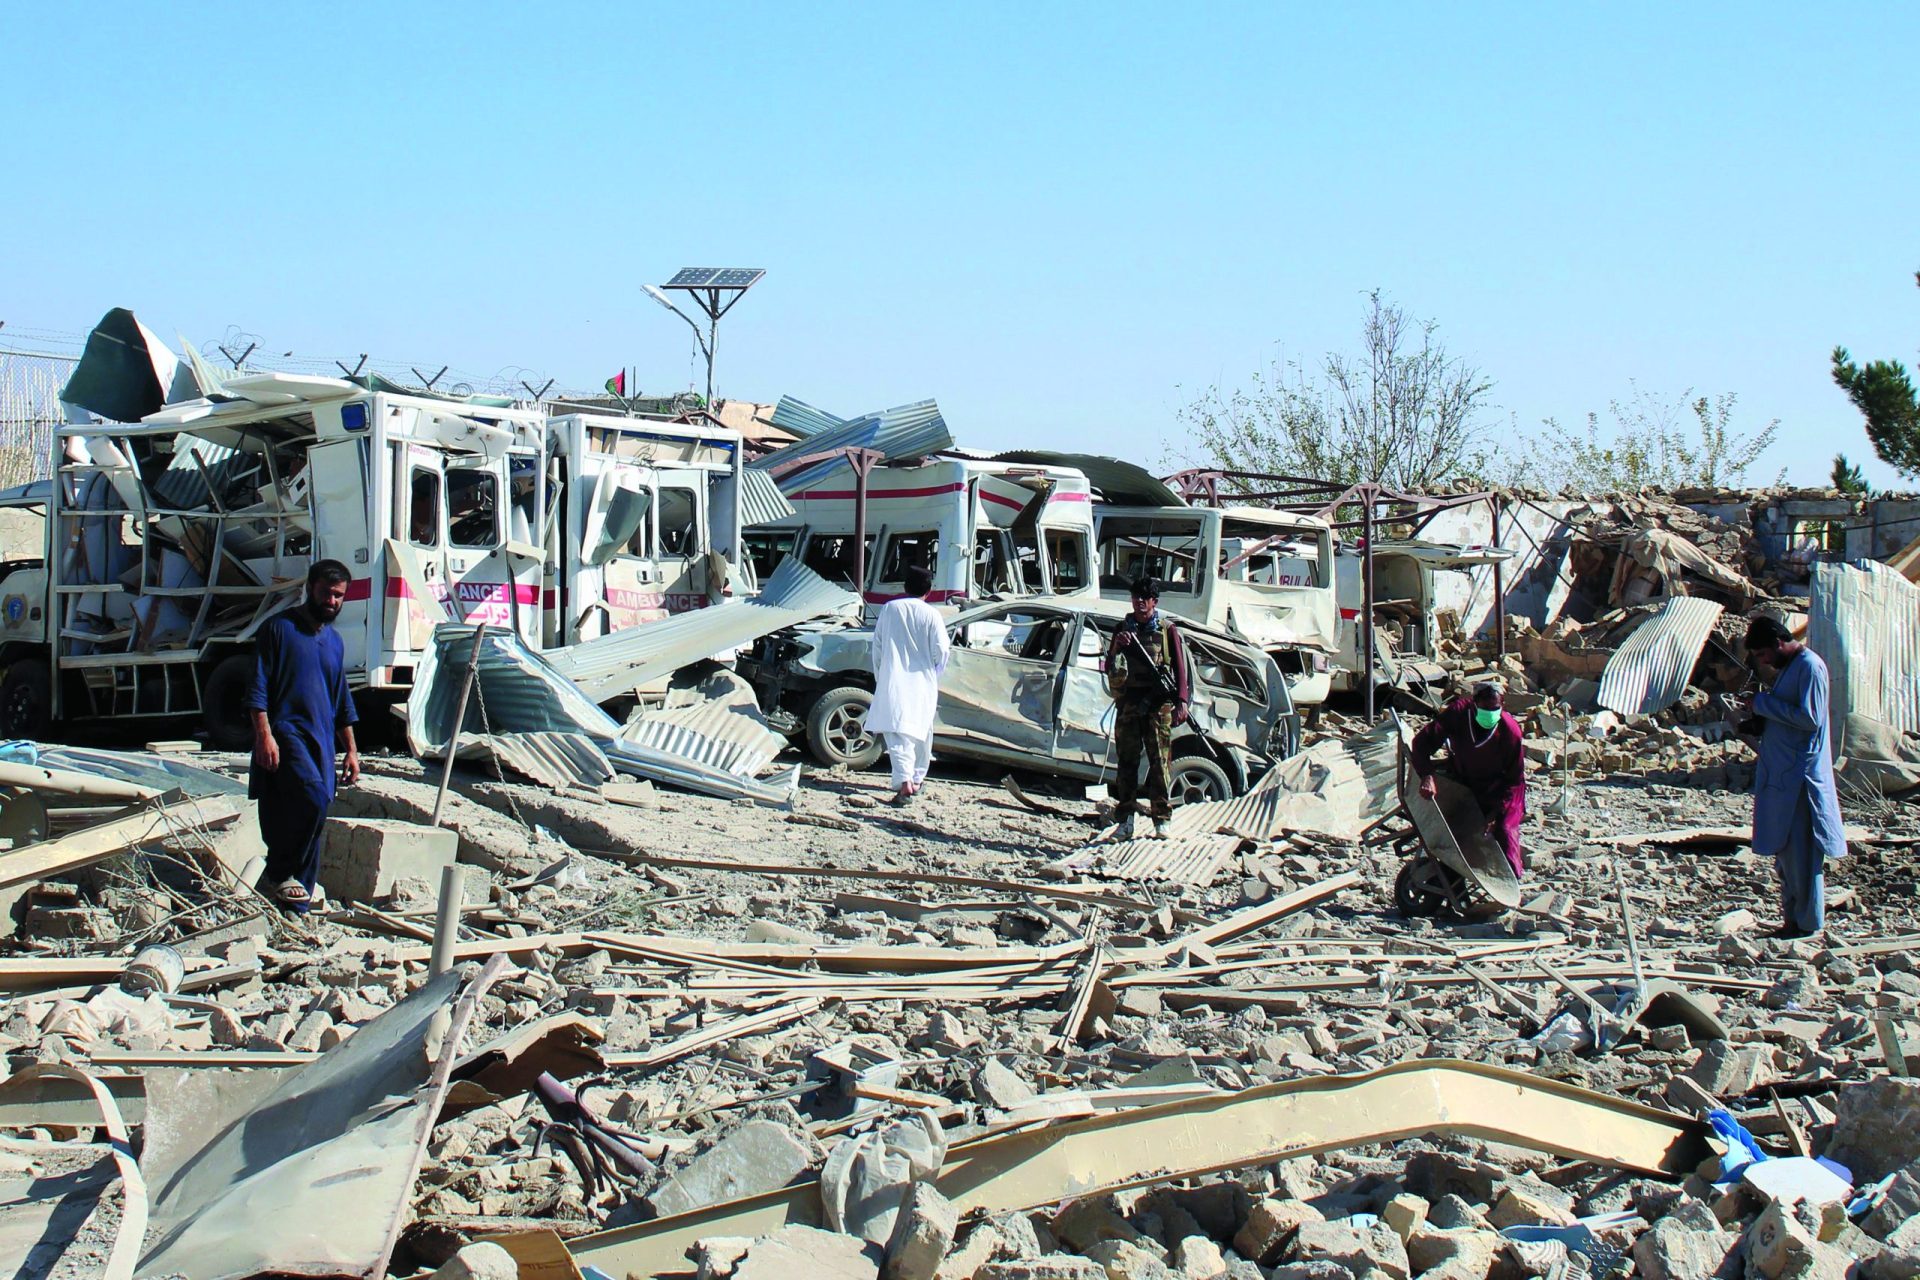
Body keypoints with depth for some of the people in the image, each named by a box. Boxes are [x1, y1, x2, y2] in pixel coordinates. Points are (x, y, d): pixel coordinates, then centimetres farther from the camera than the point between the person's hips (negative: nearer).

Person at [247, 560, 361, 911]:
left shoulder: (334, 641, 19)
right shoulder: (279, 627, -1)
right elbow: (258, 687, -6)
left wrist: (351, 750, 19)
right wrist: (263, 734, -17)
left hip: (322, 743, 7)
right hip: (285, 733, -7)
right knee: (314, 797, -28)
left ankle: (296, 907, 7)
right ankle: (280, 872, -13)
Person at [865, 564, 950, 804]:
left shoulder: (889, 609, 2)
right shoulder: (931, 615, -4)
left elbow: (877, 646, 7)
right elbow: (940, 651, -5)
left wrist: (879, 677, 19)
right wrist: (934, 676, 15)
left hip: (893, 682, 0)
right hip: (923, 683, 0)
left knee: (896, 732, -8)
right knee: (922, 732, 17)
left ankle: (904, 781, -26)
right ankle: (917, 778, 29)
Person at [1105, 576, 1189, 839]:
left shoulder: (1167, 629, 9)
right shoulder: (1123, 628, 16)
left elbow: (1180, 666, 5)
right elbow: (1110, 667, 12)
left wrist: (1182, 701, -7)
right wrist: (1117, 646, -8)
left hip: (1158, 704, -2)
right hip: (1128, 702, 2)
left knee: (1160, 761, -4)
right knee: (1127, 760, 0)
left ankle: (1161, 820, -1)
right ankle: (1126, 821, 2)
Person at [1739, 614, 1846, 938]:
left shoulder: (1810, 667, -14)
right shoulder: (1787, 667, 16)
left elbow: (1810, 718, -21)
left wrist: (1763, 704, -16)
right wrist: (1760, 721, 6)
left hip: (1800, 775, -10)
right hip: (1780, 774, 10)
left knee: (1799, 849, -5)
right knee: (1784, 849, 12)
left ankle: (1806, 922, 2)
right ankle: (1793, 915, 19)